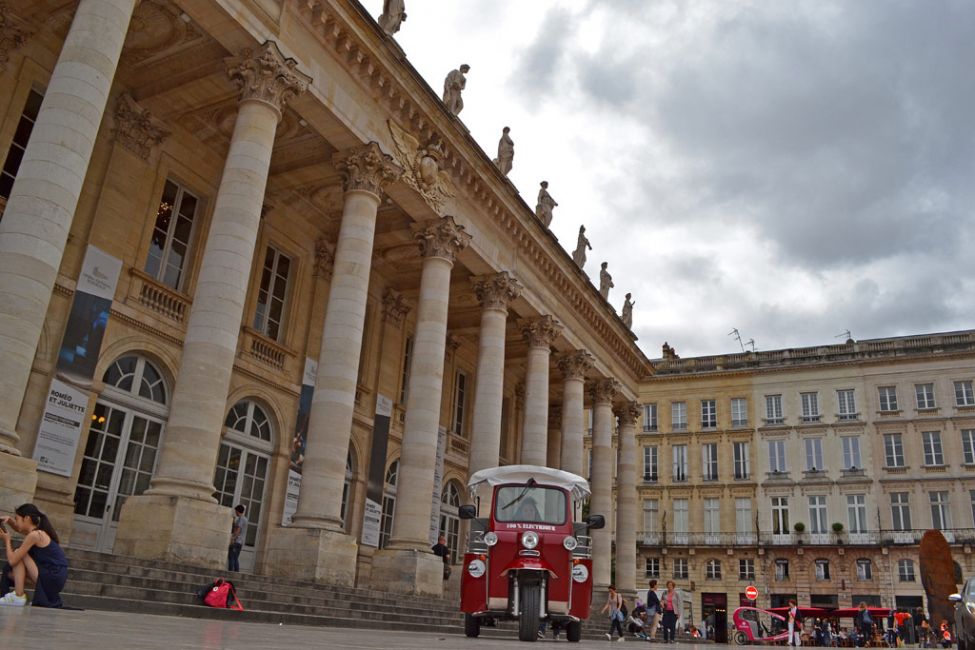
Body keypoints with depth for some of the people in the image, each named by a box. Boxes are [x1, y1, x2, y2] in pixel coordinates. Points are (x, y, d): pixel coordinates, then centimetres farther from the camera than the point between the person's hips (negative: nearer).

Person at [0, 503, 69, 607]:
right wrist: (9, 520, 14)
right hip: (55, 579, 9)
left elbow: (12, 561, -13)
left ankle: (18, 597, -2)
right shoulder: (39, 532, 13)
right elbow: (20, 528, 35)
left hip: (52, 579, -9)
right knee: (10, 572, 19)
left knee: (18, 554, -1)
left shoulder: (34, 535, -14)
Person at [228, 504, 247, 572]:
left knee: (231, 557, -10)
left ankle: (230, 571, -15)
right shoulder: (245, 519, 18)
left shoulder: (240, 519, -9)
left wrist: (233, 539, -23)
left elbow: (238, 530, -18)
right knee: (236, 559, 9)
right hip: (240, 542, 9)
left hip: (235, 541, -9)